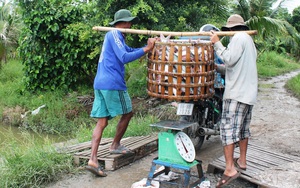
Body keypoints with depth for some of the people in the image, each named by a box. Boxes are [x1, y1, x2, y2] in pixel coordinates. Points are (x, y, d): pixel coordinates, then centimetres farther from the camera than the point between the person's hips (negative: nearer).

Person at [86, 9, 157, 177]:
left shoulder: (114, 36, 25)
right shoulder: (114, 34, -6)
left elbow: (130, 51, 26)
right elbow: (125, 58, -17)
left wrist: (149, 46, 14)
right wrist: (146, 49, -16)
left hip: (100, 83, 9)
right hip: (113, 83, -9)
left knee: (102, 121, 3)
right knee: (127, 113, 11)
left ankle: (93, 159, -4)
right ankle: (115, 145, 22)